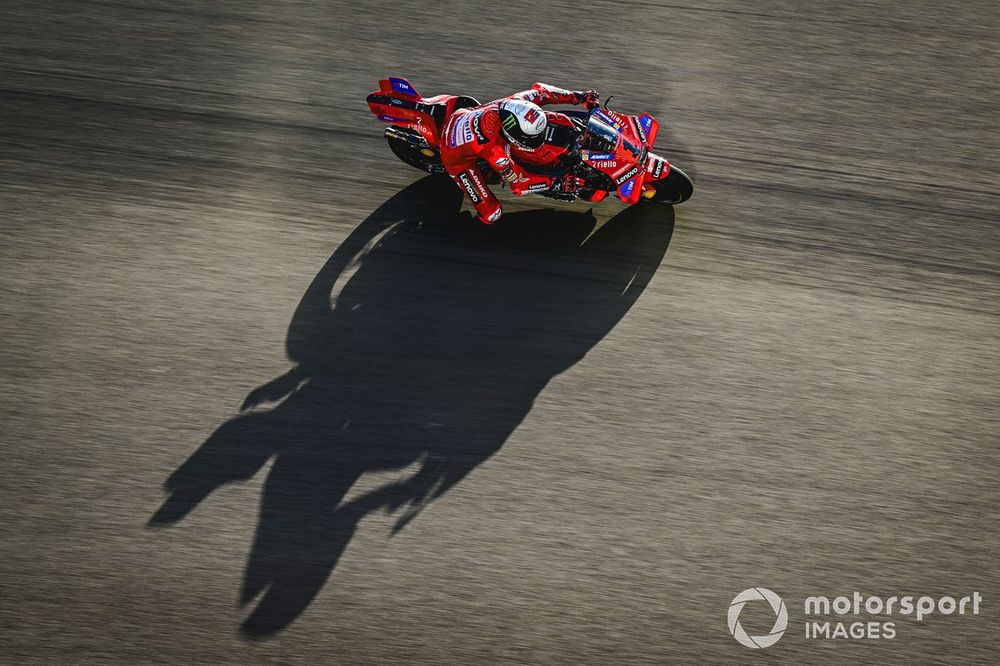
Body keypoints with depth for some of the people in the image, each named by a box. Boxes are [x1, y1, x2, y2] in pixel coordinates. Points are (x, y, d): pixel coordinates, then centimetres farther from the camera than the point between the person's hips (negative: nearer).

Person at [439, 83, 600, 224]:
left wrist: (578, 96, -15)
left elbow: (539, 89, -9)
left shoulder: (513, 105, -29)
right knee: (491, 215, -12)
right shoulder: (495, 151, -41)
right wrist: (555, 183, -30)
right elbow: (517, 182, -25)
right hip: (458, 153, -6)